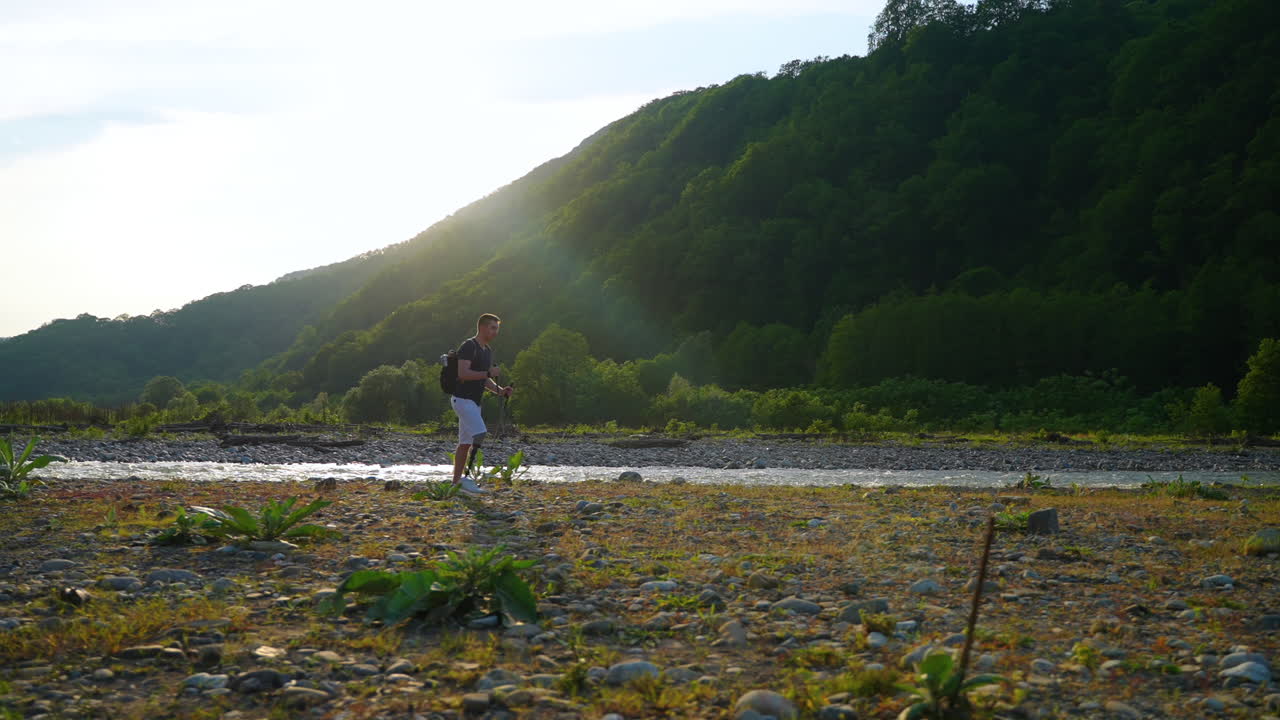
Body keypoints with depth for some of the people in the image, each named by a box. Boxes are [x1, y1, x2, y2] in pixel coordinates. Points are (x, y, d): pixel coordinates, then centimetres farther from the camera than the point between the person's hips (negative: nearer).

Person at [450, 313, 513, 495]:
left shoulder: (488, 351, 17)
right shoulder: (468, 347, -13)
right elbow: (462, 373, -24)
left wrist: (499, 390, 6)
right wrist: (489, 373, -22)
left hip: (474, 401, 10)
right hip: (462, 399, -10)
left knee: (465, 443, 9)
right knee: (479, 434, -20)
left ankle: (456, 483, 12)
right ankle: (467, 477, -18)